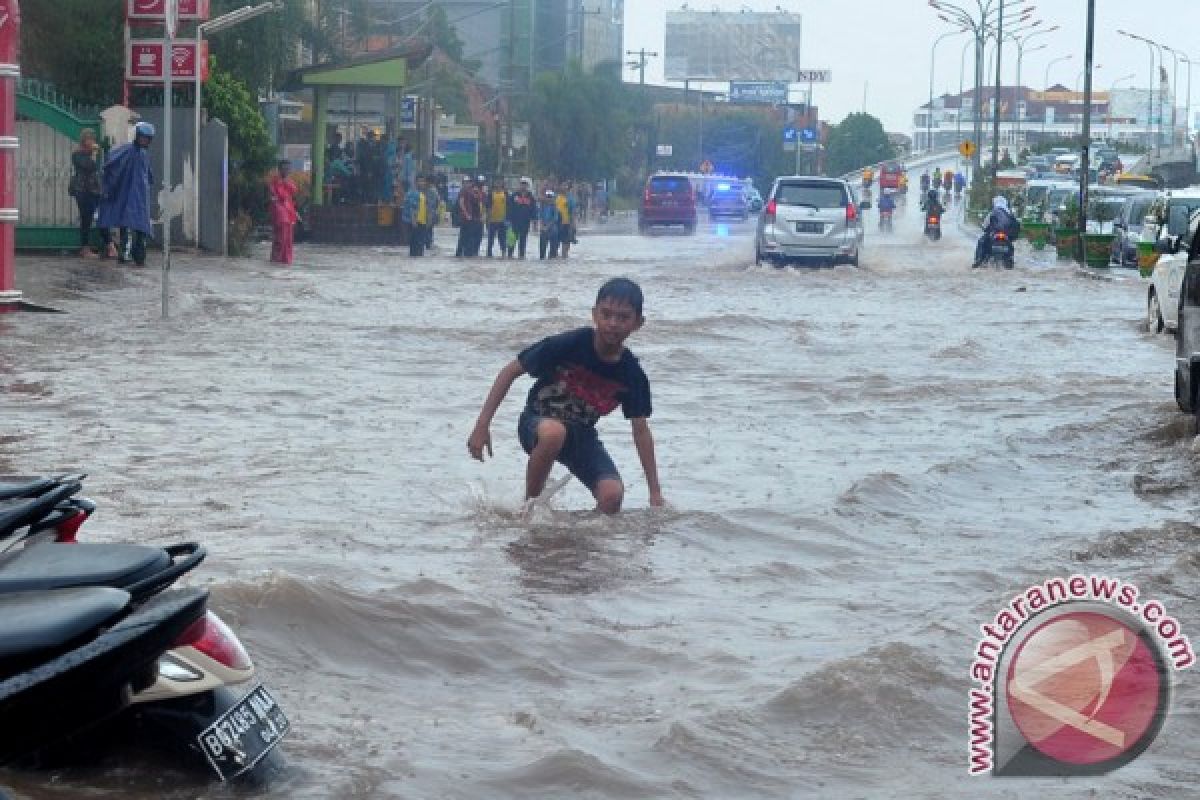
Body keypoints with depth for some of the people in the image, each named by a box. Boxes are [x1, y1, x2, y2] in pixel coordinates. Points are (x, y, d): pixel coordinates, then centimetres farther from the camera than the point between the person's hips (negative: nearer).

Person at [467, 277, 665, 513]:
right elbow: (511, 371, -15)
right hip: (537, 423, -3)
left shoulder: (632, 375, -13)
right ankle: (530, 504, -19)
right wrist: (482, 425, -18)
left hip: (581, 434, 3)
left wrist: (655, 492, -4)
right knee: (553, 432, -41)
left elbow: (641, 430, -4)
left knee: (613, 495, -24)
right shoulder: (568, 345, -24)